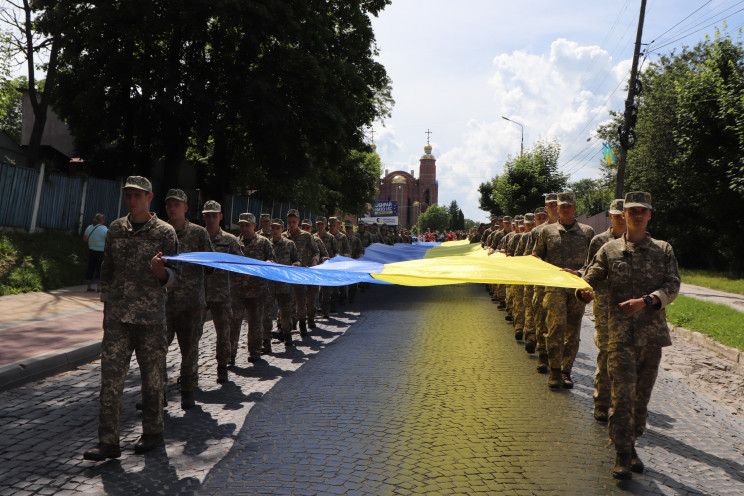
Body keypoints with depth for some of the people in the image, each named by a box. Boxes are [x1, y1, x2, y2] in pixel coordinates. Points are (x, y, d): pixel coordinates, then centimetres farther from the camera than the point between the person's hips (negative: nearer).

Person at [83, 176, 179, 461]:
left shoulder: (165, 232, -2)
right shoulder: (116, 229, 10)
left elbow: (175, 277, -1)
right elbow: (107, 270, 18)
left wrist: (160, 271, -24)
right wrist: (106, 307, 15)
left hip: (150, 318, -3)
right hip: (117, 317, 3)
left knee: (152, 377, 7)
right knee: (111, 378, 0)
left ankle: (152, 433, 24)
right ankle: (108, 442, 7)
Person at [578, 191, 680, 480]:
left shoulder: (664, 250, 10)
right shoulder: (609, 249, 6)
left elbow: (673, 286, 1)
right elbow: (591, 279, 4)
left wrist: (646, 301, -16)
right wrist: (584, 291, -20)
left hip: (653, 333, 3)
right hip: (621, 333, -2)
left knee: (642, 393, 11)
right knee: (623, 393, -7)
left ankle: (631, 446, 26)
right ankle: (622, 454, 2)